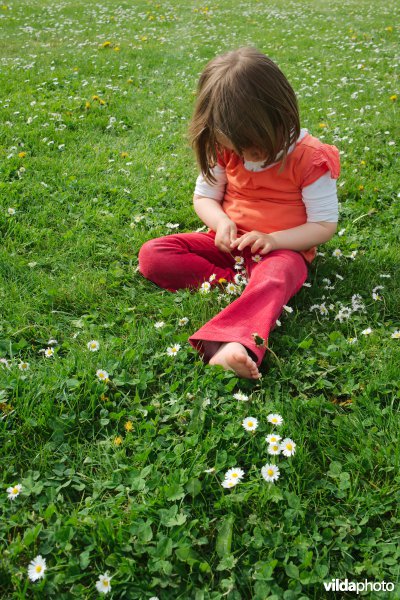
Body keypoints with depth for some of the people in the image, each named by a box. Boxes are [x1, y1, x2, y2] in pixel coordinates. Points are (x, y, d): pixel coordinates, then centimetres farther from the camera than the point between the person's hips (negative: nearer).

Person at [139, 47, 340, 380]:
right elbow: (203, 196, 9)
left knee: (275, 277, -43)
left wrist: (273, 240, -25)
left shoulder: (310, 157, -13)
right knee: (152, 254, -15)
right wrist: (221, 221, -15)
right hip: (230, 242, 5)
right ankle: (235, 285, -28)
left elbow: (324, 225, -10)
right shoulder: (225, 149, 0)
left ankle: (224, 347, -67)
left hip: (283, 249, -5)